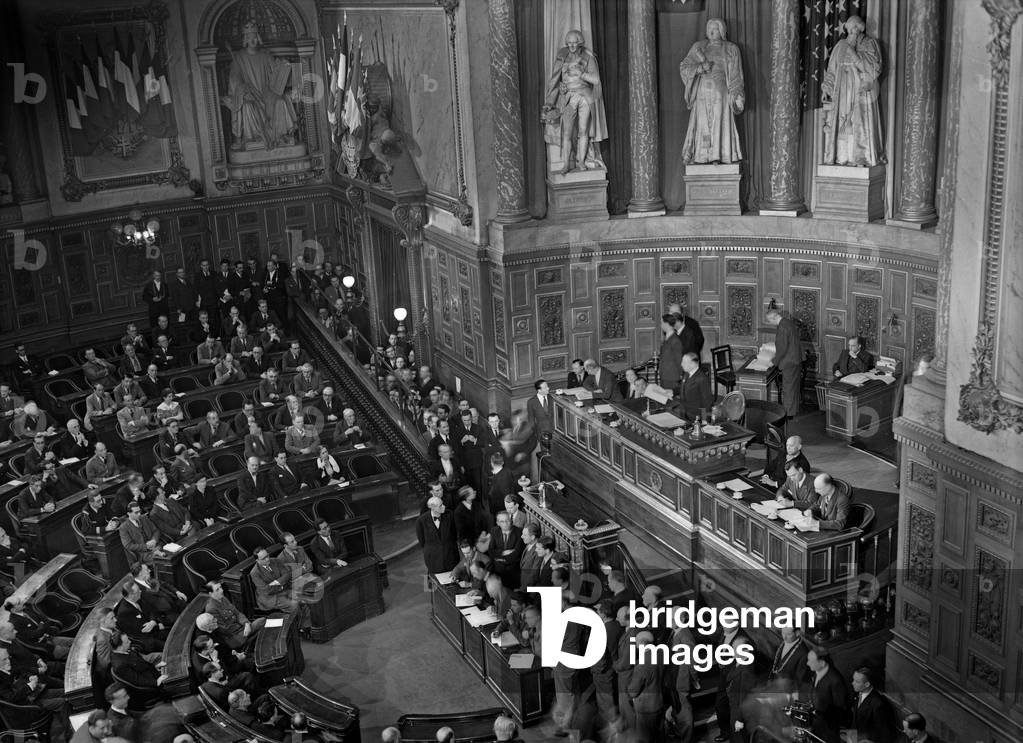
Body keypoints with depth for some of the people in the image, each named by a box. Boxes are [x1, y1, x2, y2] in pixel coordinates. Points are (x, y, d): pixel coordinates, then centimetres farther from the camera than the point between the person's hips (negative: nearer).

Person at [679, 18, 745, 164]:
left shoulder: (730, 49, 10)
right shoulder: (698, 47, 13)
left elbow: (735, 75, 6)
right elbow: (684, 66, 6)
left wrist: (736, 95, -5)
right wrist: (700, 67, -12)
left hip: (720, 90, -1)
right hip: (702, 90, 1)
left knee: (719, 122, -6)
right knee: (700, 122, -4)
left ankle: (717, 156, -6)